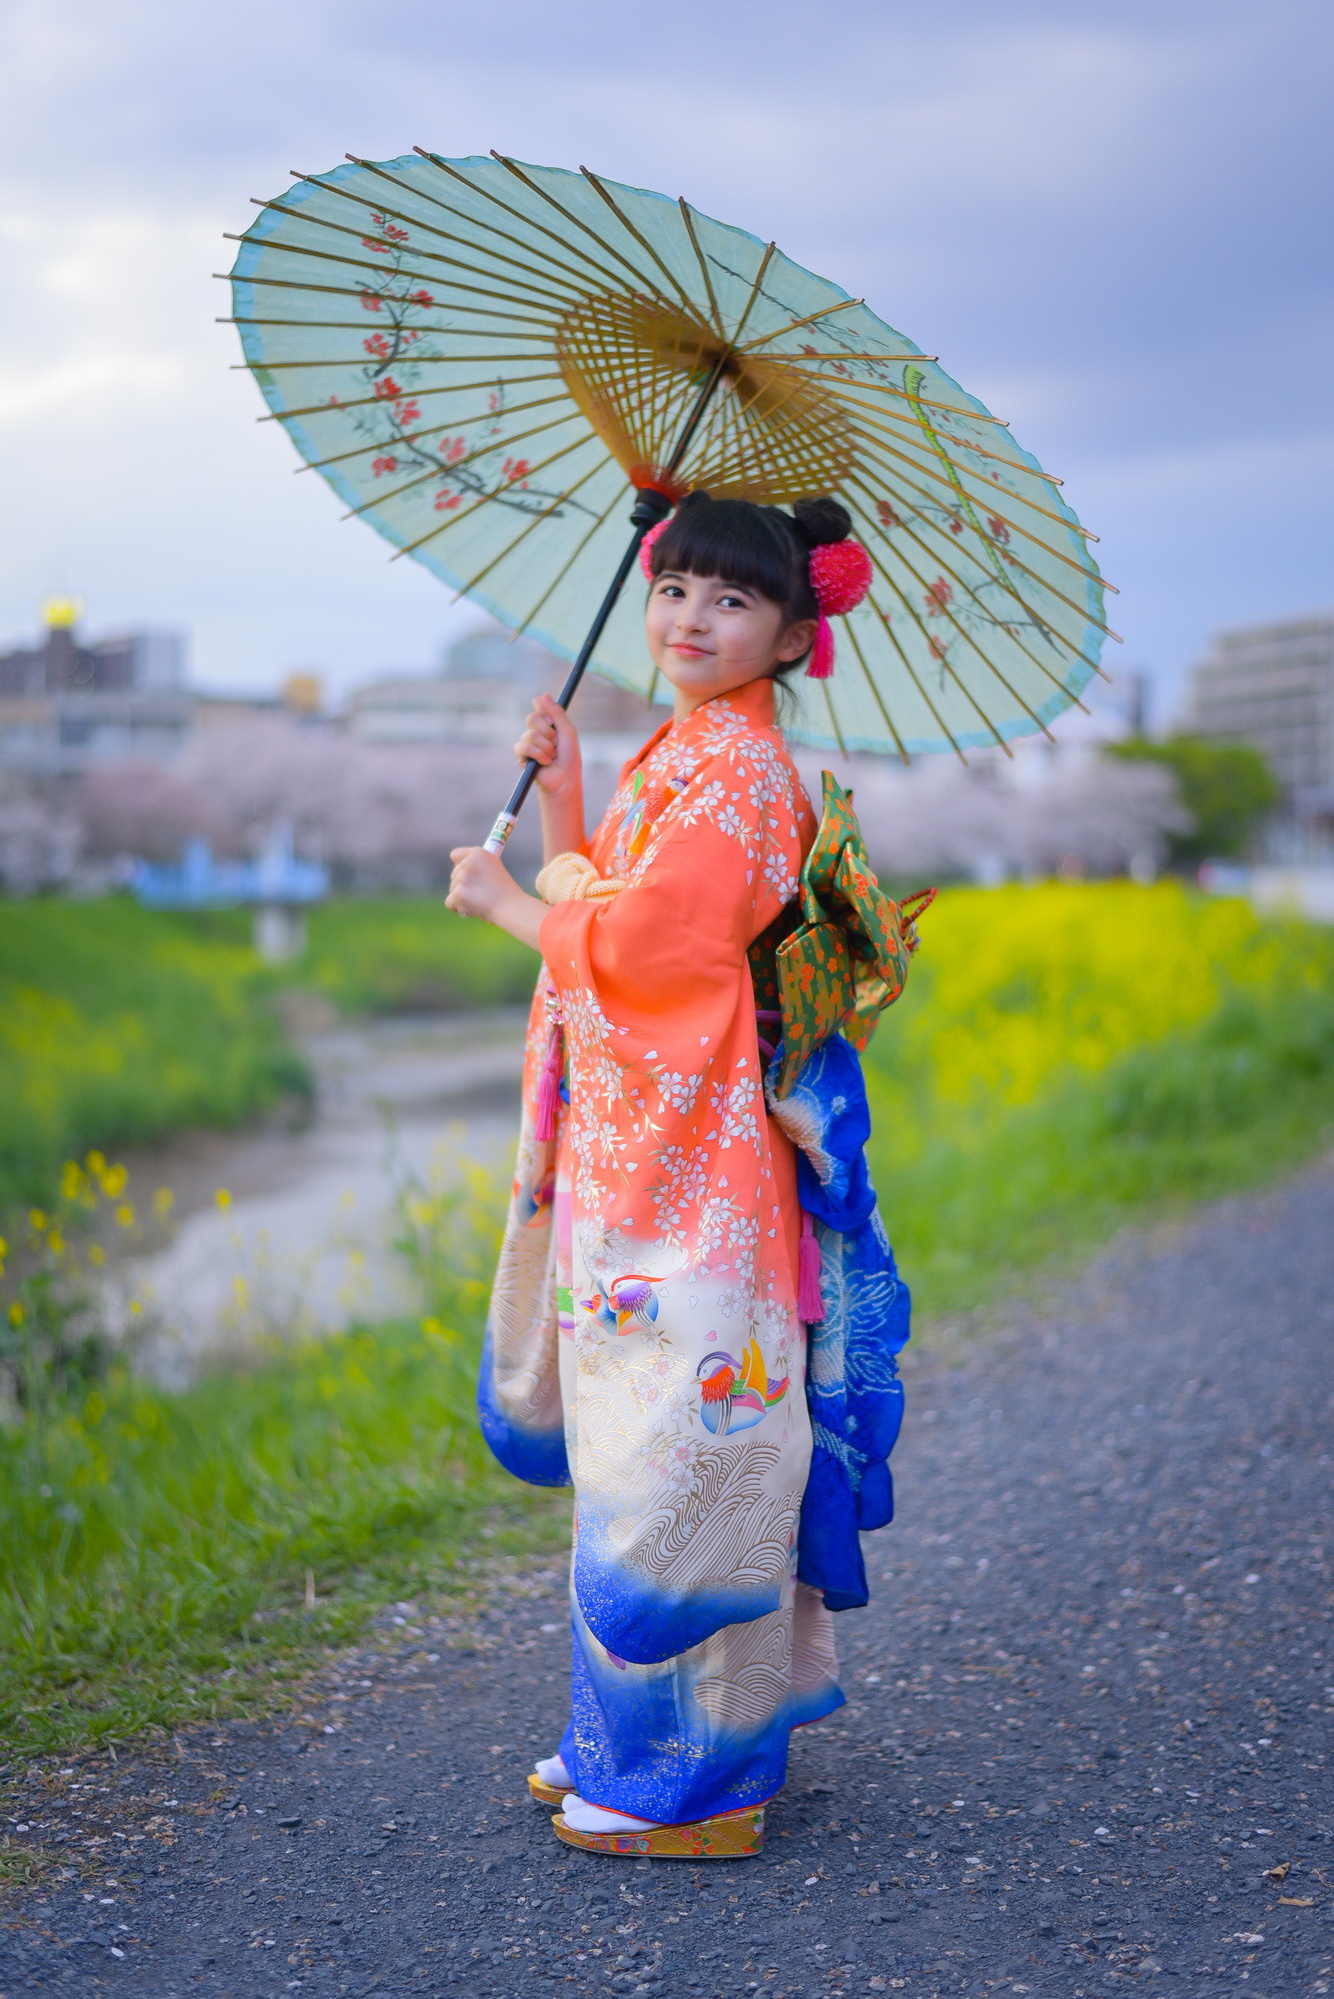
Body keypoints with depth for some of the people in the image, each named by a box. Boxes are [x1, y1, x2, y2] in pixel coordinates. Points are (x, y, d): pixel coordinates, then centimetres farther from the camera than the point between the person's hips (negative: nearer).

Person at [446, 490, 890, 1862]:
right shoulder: (685, 756, 18)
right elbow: (598, 907, 22)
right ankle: (638, 1737, 26)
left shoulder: (738, 769, -14)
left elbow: (639, 942, -19)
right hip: (637, 1161, 10)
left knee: (674, 1452, -5)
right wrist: (560, 792, 11)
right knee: (637, 1442, 15)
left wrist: (509, 902, -3)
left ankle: (698, 1781, 5)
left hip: (687, 1168, -10)